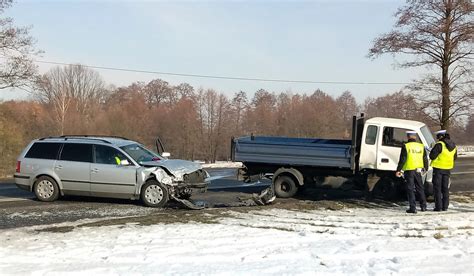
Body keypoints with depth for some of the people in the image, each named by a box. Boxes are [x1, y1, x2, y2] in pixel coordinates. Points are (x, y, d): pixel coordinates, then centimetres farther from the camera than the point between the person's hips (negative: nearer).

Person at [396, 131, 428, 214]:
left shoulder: (406, 146, -9)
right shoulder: (421, 146, 5)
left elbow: (402, 160, -11)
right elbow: (425, 159, 12)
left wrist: (398, 170, -7)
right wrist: (426, 168, 26)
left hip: (409, 170, -4)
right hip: (418, 170, 4)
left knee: (410, 189, 1)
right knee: (420, 188, 17)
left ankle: (413, 208, -2)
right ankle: (423, 206, 22)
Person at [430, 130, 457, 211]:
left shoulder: (439, 145, -18)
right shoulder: (453, 146, 6)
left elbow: (432, 156, -19)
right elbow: (455, 157, 16)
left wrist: (432, 150, 1)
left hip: (438, 168, -6)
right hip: (447, 169, 6)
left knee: (437, 188, 0)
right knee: (445, 188, 13)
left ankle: (438, 207, -2)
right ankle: (445, 206, 14)